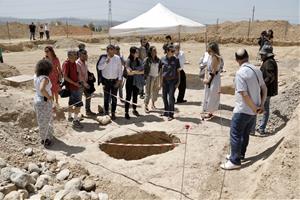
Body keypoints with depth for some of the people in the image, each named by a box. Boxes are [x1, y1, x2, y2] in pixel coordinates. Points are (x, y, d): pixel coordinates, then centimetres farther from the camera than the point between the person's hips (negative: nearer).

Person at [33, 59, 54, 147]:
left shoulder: (35, 76, -3)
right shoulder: (45, 78, -26)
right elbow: (42, 89, -43)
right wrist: (49, 96, -28)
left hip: (37, 99, 8)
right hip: (45, 101, -8)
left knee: (41, 120, 23)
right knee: (45, 121, 9)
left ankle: (43, 138, 40)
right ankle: (46, 139, 22)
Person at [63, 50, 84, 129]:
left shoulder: (74, 63, 8)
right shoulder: (66, 64, -18)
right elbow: (65, 77, -21)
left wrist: (78, 81, 7)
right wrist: (75, 83, -20)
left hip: (75, 86, 9)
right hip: (72, 87, -9)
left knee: (72, 102, 21)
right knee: (79, 104, -9)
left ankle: (70, 117, 36)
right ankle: (75, 121, -2)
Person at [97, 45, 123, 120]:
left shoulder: (117, 58, -3)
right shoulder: (104, 58, -3)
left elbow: (120, 69, 1)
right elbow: (99, 67, -14)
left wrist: (119, 79, -3)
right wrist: (106, 62, -24)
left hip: (115, 80, 0)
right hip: (106, 80, 0)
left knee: (114, 97, 5)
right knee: (106, 97, 8)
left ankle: (113, 113, 16)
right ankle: (106, 112, 22)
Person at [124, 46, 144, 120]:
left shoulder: (139, 61, 3)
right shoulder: (128, 61, -11)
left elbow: (143, 71, -1)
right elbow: (129, 72, -19)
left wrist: (134, 71, -14)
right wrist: (138, 71, -10)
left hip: (137, 81, 5)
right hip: (130, 81, -4)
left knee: (135, 96, 16)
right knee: (128, 97, -1)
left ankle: (134, 110, 31)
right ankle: (126, 112, 5)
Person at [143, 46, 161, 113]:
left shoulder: (158, 60, 6)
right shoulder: (147, 60, -7)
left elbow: (160, 69, 11)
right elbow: (144, 69, -5)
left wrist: (160, 78, 10)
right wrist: (145, 77, -10)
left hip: (157, 77, 5)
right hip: (150, 77, -5)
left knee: (155, 92, 11)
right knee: (148, 92, -4)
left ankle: (153, 104, 27)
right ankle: (146, 106, 4)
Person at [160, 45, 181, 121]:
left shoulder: (176, 59, 0)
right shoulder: (162, 59, 2)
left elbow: (178, 71, 4)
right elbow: (160, 70, 9)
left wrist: (178, 81, 0)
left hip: (173, 81, -3)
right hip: (165, 80, 3)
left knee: (171, 96, -7)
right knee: (164, 96, 11)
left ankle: (171, 114, -1)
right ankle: (166, 111, 28)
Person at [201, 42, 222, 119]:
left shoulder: (215, 57, -19)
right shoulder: (210, 56, 7)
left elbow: (213, 71, -19)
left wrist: (208, 80, -13)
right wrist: (205, 78, 0)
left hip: (214, 79, -9)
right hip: (209, 78, 9)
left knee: (211, 96, 2)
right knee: (207, 95, 17)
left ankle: (210, 113, 15)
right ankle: (207, 111, 30)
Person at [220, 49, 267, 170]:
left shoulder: (240, 73, -20)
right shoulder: (257, 70, 4)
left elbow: (244, 95, -23)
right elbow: (264, 88, 9)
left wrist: (254, 108, -11)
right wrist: (261, 105, 5)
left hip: (242, 110, -8)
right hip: (253, 110, 8)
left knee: (235, 135, 3)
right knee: (245, 134, 20)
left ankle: (235, 161, 9)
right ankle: (239, 155, 34)